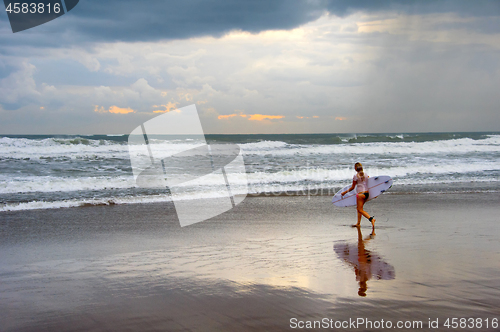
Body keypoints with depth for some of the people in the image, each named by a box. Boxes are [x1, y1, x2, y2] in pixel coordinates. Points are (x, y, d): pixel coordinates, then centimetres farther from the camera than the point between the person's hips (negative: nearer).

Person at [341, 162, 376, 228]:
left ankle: (371, 219, -25)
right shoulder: (366, 175, 8)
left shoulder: (355, 176, -9)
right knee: (359, 208, 18)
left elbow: (352, 187, -5)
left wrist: (345, 192, 6)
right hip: (367, 193, 7)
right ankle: (358, 223, 19)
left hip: (361, 194, -7)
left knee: (360, 210, -4)